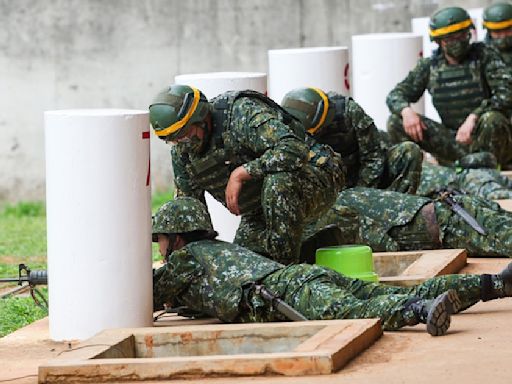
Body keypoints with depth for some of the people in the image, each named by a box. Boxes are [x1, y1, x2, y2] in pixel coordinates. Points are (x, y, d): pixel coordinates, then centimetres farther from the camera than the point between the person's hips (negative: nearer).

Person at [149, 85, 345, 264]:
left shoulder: (243, 114, -29)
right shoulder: (181, 153, -5)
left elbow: (294, 149, -42)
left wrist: (240, 173, -38)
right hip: (260, 211, 7)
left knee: (278, 181, -40)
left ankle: (286, 266, -30)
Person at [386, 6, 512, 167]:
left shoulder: (485, 56, -7)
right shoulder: (430, 66, 5)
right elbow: (395, 95, 6)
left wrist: (473, 117, -32)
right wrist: (406, 111, -19)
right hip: (452, 139, 4)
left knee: (491, 119, -38)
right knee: (396, 122, -10)